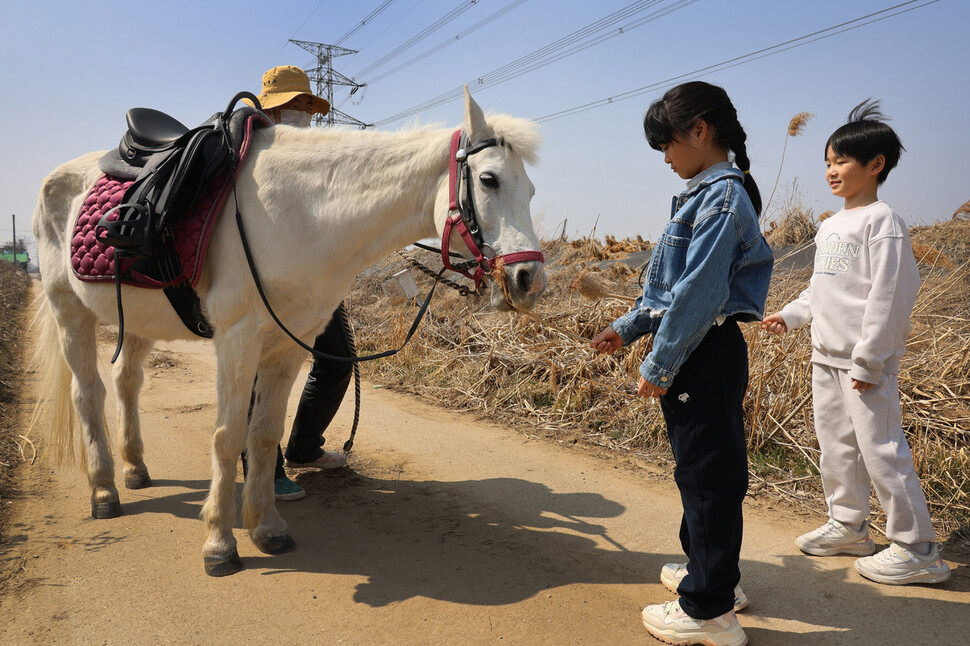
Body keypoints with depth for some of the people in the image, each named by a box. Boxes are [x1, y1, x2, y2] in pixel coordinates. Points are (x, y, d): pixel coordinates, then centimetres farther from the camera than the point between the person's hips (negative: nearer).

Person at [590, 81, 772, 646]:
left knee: (707, 471, -1)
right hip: (704, 351, 10)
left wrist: (659, 366, -18)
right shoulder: (708, 193, 15)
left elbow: (697, 293, -22)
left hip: (704, 355, -10)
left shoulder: (722, 197, -16)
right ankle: (711, 570, 38)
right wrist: (629, 328, 15)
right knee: (707, 465, 20)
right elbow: (673, 283, 18)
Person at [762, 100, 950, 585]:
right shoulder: (829, 227, 14)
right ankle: (848, 525, 30)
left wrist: (867, 360, -18)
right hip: (826, 355, 9)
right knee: (835, 445, 15)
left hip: (865, 362, -9)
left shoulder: (882, 221, -12)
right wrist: (789, 315, 8)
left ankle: (917, 549, 8)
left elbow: (889, 295, -17)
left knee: (881, 448, -5)